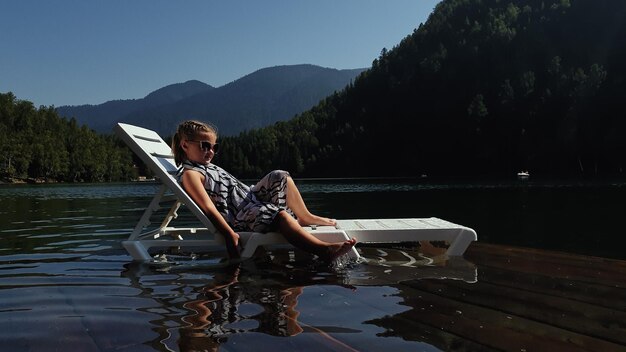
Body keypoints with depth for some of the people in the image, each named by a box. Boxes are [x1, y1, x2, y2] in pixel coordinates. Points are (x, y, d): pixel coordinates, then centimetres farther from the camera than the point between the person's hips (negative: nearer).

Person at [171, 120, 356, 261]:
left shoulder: (209, 167, 25)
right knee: (278, 214, -33)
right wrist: (230, 234, -29)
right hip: (237, 219, -10)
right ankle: (324, 250, -44)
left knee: (280, 177, 2)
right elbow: (208, 207, -20)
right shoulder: (189, 174, -7)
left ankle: (304, 217, 3)